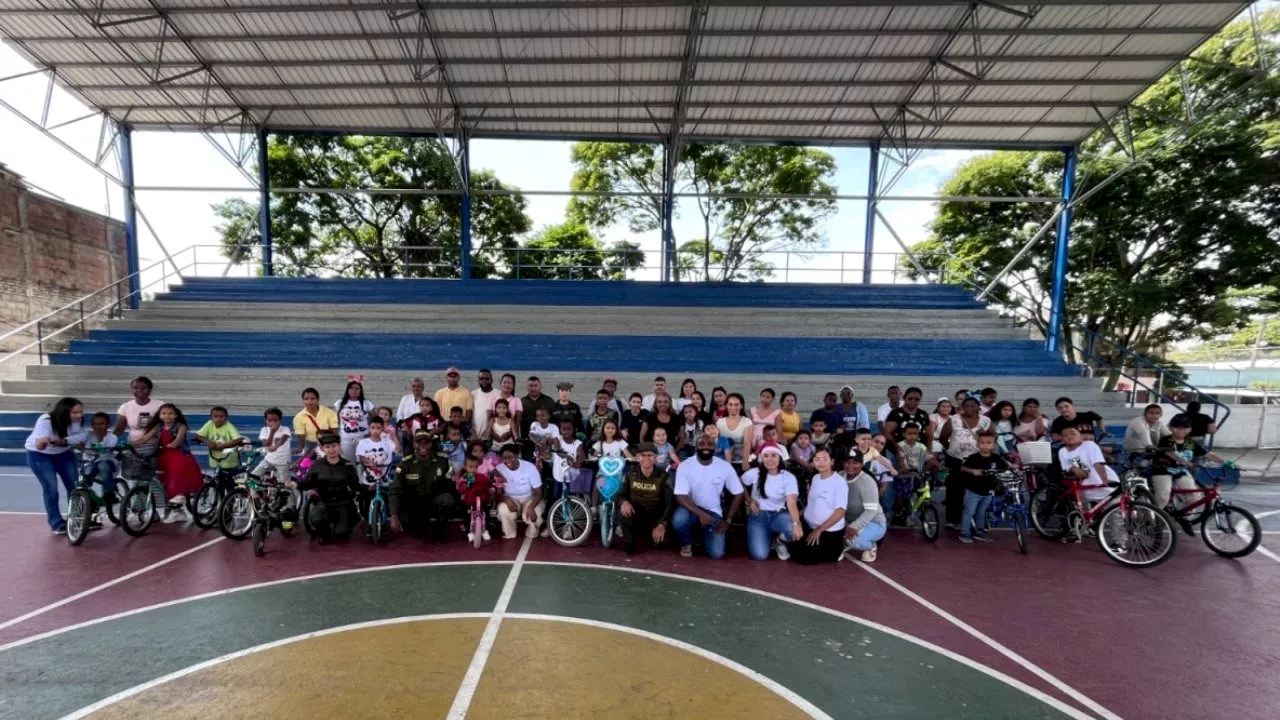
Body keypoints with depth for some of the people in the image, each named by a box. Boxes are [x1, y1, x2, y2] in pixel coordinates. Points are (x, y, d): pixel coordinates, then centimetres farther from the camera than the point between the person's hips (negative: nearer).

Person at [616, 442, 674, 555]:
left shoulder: (663, 476, -7)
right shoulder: (630, 474, -1)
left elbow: (671, 503, -15)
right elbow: (618, 495, -2)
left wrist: (662, 524, -30)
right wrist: (623, 502, -28)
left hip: (655, 518, 0)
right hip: (635, 517, 0)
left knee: (660, 537, -30)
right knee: (623, 512, -32)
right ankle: (629, 542, -4)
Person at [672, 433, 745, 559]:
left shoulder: (725, 466, -11)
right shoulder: (685, 466, -15)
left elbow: (738, 494, -2)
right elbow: (680, 496, -20)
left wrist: (728, 520, -7)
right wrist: (701, 514, -32)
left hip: (714, 512, 1)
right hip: (692, 508, -1)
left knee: (717, 553, -17)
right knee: (678, 519, -35)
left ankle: (705, 535, 19)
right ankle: (686, 543, 1)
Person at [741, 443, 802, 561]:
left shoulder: (789, 477, -12)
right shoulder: (754, 473, -10)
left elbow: (792, 502, -26)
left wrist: (796, 523, -43)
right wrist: (749, 501, -2)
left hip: (778, 515, 0)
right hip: (758, 516, 0)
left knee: (794, 531, -34)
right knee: (759, 555, -19)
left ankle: (779, 541, 4)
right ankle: (768, 536, 18)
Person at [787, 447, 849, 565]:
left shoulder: (839, 482, -15)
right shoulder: (815, 478, 7)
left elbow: (841, 511, -19)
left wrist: (819, 530, -18)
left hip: (830, 532, -6)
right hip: (809, 525, 6)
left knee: (804, 557, -13)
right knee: (795, 552, -6)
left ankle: (837, 550, 8)